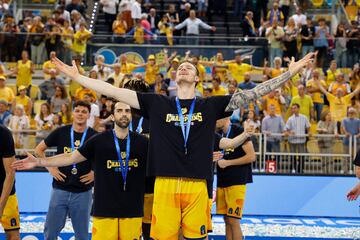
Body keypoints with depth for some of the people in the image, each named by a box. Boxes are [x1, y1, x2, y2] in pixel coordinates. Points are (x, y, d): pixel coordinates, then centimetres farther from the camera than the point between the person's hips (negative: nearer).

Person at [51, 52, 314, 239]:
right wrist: (77, 77, 9)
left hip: (197, 187, 0)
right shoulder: (157, 104, 10)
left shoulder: (211, 105, 10)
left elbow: (254, 93, 8)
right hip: (165, 185, 0)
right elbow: (114, 91, 10)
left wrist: (291, 71, 6)